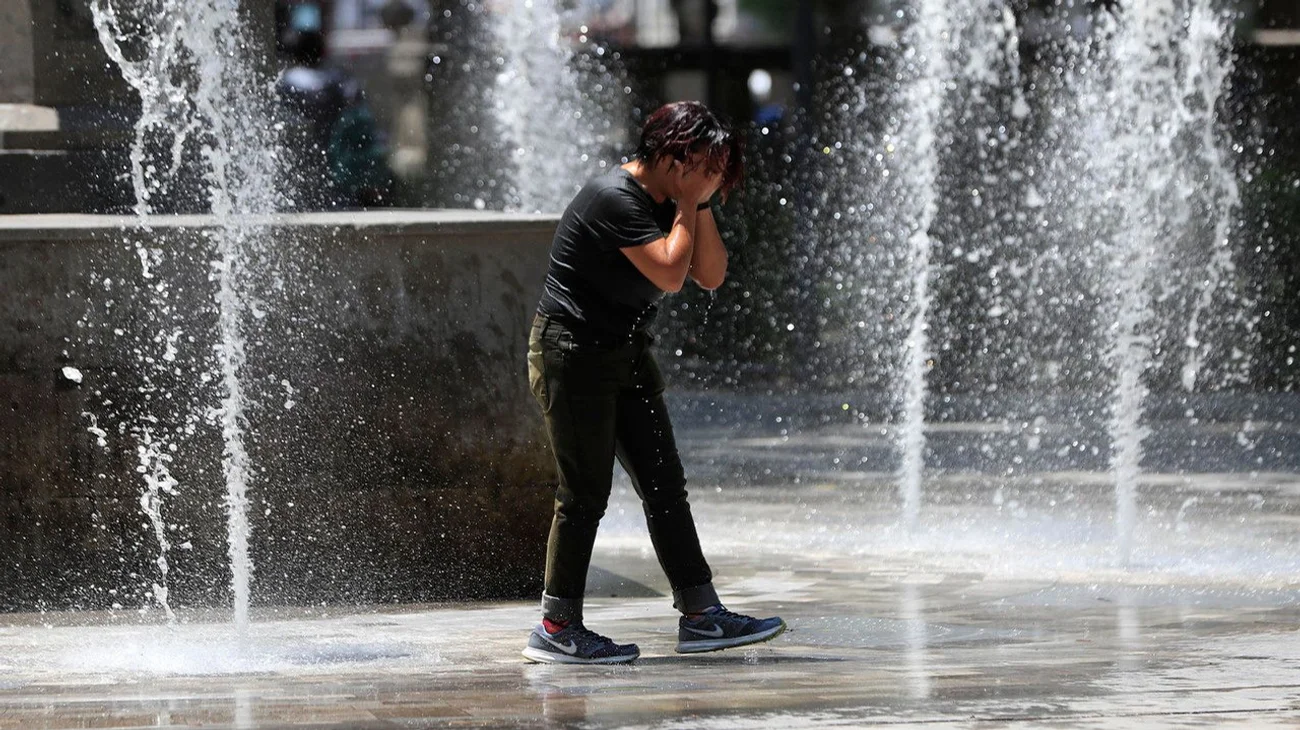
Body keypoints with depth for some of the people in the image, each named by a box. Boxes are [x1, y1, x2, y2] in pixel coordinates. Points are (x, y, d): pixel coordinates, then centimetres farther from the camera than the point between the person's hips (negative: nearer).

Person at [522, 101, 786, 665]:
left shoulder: (671, 206, 10)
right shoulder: (615, 199, -20)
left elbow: (711, 276, 6)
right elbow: (669, 273, -27)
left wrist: (701, 204, -3)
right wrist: (689, 204, -16)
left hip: (626, 354, 9)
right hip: (573, 352, -9)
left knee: (665, 485, 6)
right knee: (585, 492, -8)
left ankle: (701, 616, 9)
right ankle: (556, 630, -3)